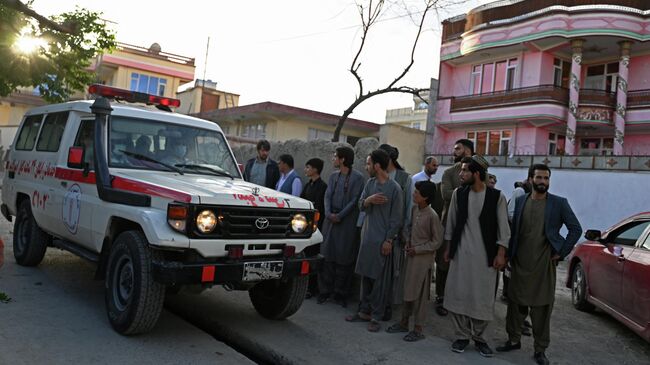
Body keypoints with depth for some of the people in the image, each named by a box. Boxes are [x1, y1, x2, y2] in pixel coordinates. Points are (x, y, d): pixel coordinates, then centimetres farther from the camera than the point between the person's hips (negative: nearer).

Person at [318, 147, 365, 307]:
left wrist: (340, 215, -14)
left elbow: (354, 200, -9)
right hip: (331, 219, 5)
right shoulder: (333, 176, 13)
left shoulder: (357, 177, -4)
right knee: (327, 255, 3)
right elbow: (327, 196, 7)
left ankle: (340, 293, 11)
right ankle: (325, 291, 12)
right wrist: (329, 213, -10)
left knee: (344, 258, 1)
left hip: (348, 222, -5)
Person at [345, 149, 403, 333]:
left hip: (382, 240, -6)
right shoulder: (370, 183, 8)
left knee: (380, 280, 0)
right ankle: (364, 311, 23)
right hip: (367, 236, 6)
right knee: (365, 276, 12)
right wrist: (369, 200, -16)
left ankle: (376, 317, 8)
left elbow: (396, 218, -10)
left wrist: (389, 240, -12)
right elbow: (361, 205, 6)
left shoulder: (394, 188, -11)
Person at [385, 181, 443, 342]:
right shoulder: (414, 209, 2)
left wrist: (418, 249, -15)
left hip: (423, 258, -7)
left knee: (419, 293, 2)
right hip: (411, 255, 7)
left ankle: (418, 329, 13)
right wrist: (407, 241, 1)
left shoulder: (432, 216, -18)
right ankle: (404, 322, 28)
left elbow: (437, 241, -13)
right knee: (407, 290, 15)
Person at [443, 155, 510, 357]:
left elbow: (503, 227, -3)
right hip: (461, 252, 2)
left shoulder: (497, 196, -6)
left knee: (483, 298, 4)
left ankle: (478, 336, 24)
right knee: (457, 294, 3)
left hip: (485, 255, -2)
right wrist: (448, 248, 9)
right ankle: (462, 335, 20)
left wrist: (501, 253, -7)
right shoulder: (458, 193, 1)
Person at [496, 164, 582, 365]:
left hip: (544, 265, -2)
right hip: (520, 263, 3)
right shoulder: (520, 201, 6)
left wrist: (561, 253, -5)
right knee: (515, 304, 11)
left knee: (542, 308, 4)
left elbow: (576, 229, 0)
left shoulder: (559, 203, -2)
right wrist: (510, 255, 5)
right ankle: (514, 340, 28)